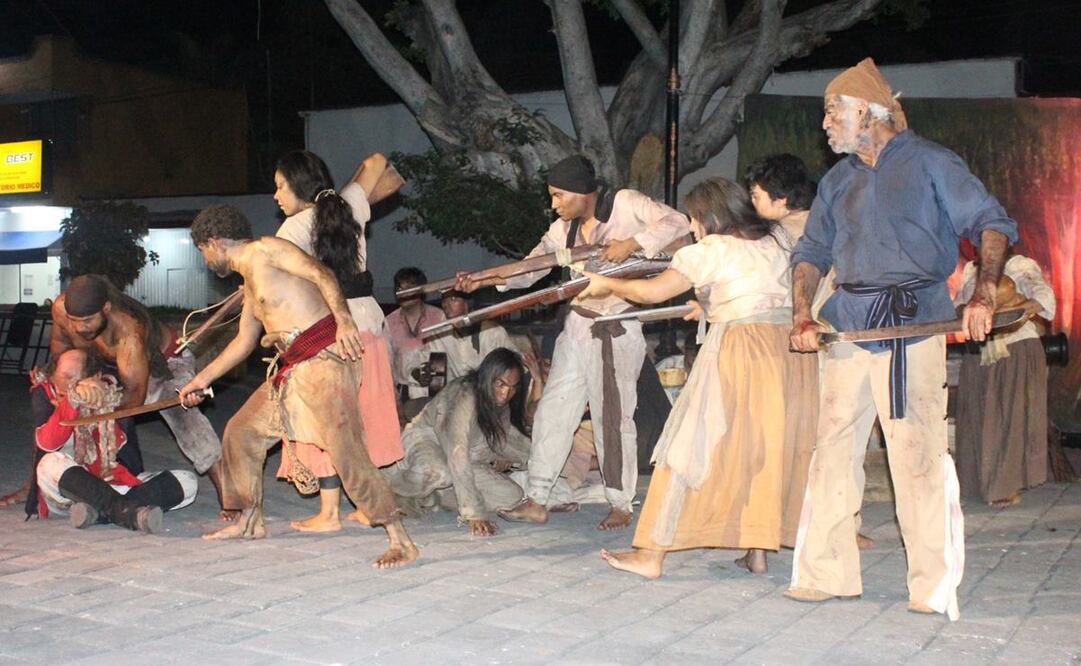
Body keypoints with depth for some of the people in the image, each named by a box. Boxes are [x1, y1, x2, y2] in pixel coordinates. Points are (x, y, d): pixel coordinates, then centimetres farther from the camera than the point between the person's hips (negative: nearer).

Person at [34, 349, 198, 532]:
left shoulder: (112, 395, 1)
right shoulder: (45, 392, -4)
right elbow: (47, 443, -24)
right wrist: (72, 398, -35)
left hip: (112, 486, 2)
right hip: (68, 494, -2)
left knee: (187, 481, -16)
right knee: (51, 465, -35)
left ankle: (100, 511, -38)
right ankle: (127, 512, -42)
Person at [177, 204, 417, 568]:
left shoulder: (265, 249, -3)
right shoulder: (250, 280, 24)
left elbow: (321, 273, -16)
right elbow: (243, 341, 35)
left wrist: (343, 319, -31)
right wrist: (202, 379, 40)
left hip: (324, 357, -10)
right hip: (293, 369, 10)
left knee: (345, 450, -18)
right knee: (241, 431, 17)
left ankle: (401, 542, -16)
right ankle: (250, 521, 31)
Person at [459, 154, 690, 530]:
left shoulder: (626, 204, -7)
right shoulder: (565, 228, 9)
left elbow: (676, 222, -14)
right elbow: (529, 268, 3)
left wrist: (631, 243, -25)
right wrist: (485, 280, -11)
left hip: (618, 329, -6)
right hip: (578, 325, 6)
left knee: (613, 416, -2)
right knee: (553, 409, 3)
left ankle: (622, 506, 13)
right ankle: (536, 501, 10)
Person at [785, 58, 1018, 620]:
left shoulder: (928, 162, 3)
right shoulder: (838, 180, 20)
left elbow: (991, 222, -2)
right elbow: (811, 252, 17)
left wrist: (984, 291, -19)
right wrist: (802, 314, -1)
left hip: (912, 320, -5)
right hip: (847, 322, 5)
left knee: (917, 451, -7)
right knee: (832, 447, 3)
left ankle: (933, 585, 2)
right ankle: (826, 573, 12)